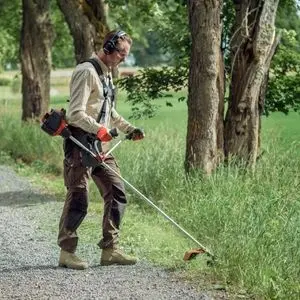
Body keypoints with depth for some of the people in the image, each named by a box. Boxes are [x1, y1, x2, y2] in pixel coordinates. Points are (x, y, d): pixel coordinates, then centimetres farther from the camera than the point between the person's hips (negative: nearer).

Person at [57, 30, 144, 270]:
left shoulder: (107, 73, 19)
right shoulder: (87, 72, -12)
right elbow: (75, 113, -20)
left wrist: (129, 129, 18)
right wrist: (99, 129, -31)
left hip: (101, 147, 9)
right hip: (80, 145, -9)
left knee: (117, 193, 6)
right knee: (78, 200, -6)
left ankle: (110, 249, 12)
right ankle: (67, 252, 4)